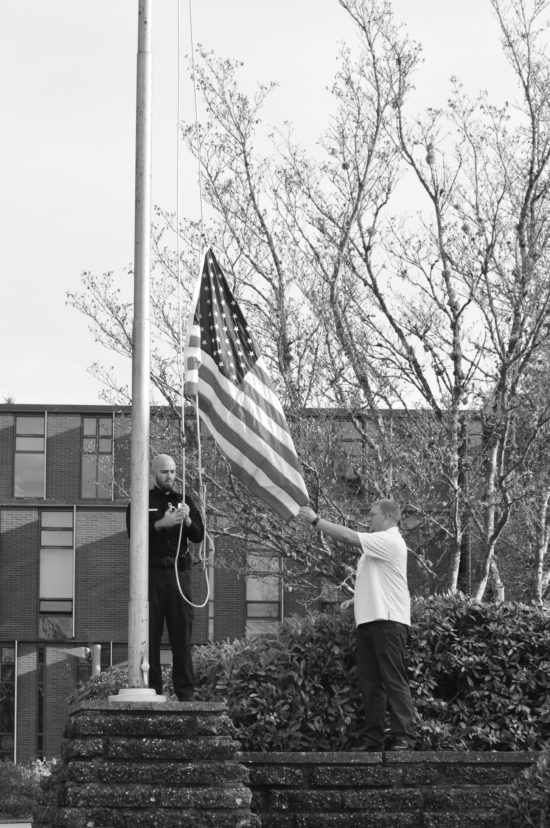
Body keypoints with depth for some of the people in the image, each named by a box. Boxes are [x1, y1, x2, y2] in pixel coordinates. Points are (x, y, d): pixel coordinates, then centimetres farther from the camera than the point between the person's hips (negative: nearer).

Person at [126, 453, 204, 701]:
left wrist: (187, 520, -13)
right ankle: (151, 690, -1)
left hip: (178, 572, 2)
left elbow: (199, 536, 8)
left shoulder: (184, 501, 16)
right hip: (151, 572, -2)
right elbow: (134, 533, -6)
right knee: (150, 635, -4)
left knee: (182, 634, -3)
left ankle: (185, 692, -3)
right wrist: (161, 524, -20)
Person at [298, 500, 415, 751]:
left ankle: (404, 737, -13)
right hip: (367, 620, 10)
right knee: (370, 683, 5)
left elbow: (349, 537, -17)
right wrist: (356, 599, 16)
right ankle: (374, 740, 5)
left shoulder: (390, 541, -8)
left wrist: (315, 521, -11)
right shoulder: (378, 544, 24)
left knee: (394, 680, -11)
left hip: (388, 620, -10)